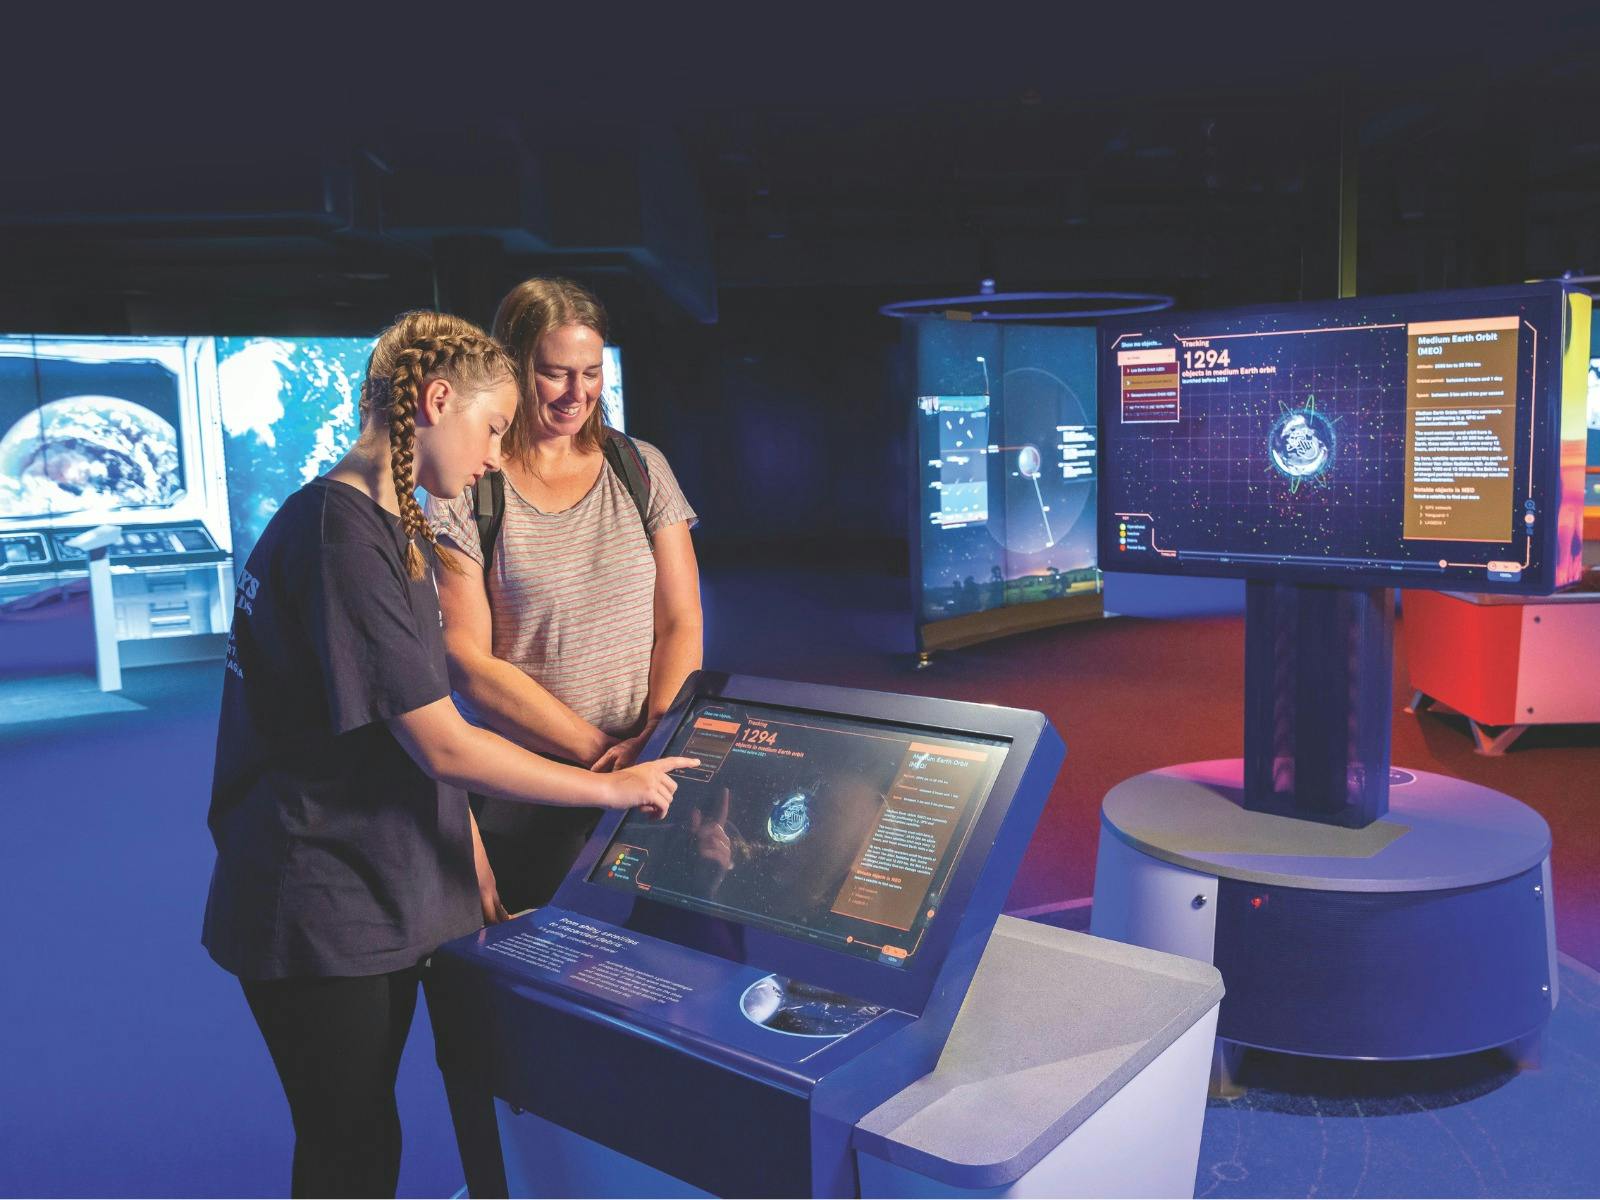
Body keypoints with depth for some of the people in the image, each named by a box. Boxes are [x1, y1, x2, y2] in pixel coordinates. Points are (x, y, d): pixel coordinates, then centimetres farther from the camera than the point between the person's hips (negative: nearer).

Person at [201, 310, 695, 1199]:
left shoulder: (397, 531, 9)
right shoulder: (341, 533, -23)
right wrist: (616, 787, -15)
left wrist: (473, 866, 10)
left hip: (385, 891, 9)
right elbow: (444, 748, -25)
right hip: (319, 918, -9)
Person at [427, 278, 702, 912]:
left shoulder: (640, 468, 5)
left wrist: (652, 742, -12)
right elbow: (467, 661, -10)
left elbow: (681, 625, 4)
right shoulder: (463, 492, -5)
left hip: (651, 784, 3)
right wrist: (604, 752, -15)